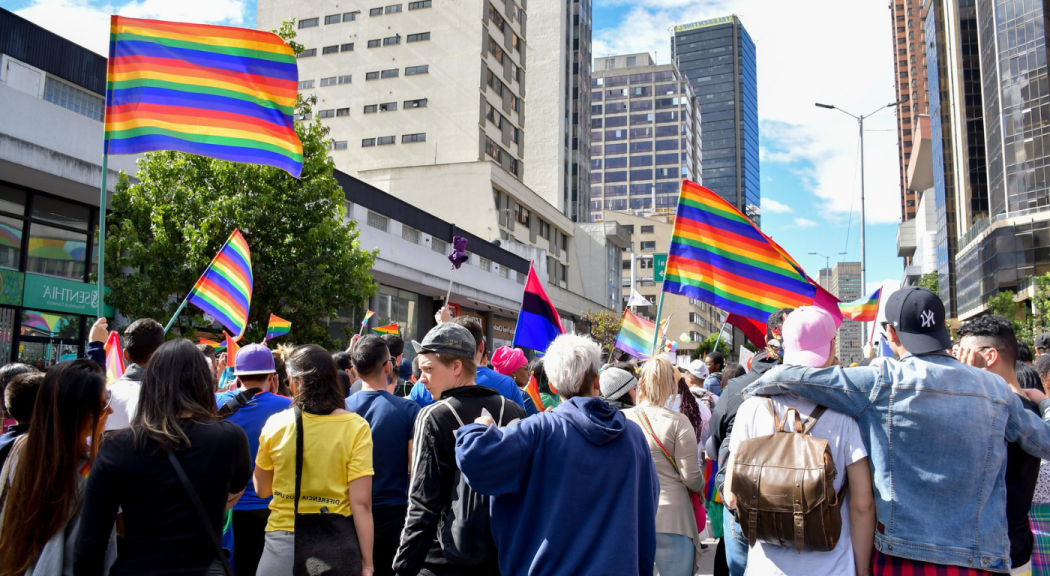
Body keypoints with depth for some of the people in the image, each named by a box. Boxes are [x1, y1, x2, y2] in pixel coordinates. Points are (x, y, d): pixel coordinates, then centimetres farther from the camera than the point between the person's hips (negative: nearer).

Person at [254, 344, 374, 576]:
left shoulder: (275, 424, -6)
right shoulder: (355, 427, -12)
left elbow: (261, 490, 8)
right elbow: (361, 503, -13)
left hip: (282, 544, 1)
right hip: (335, 547, -1)